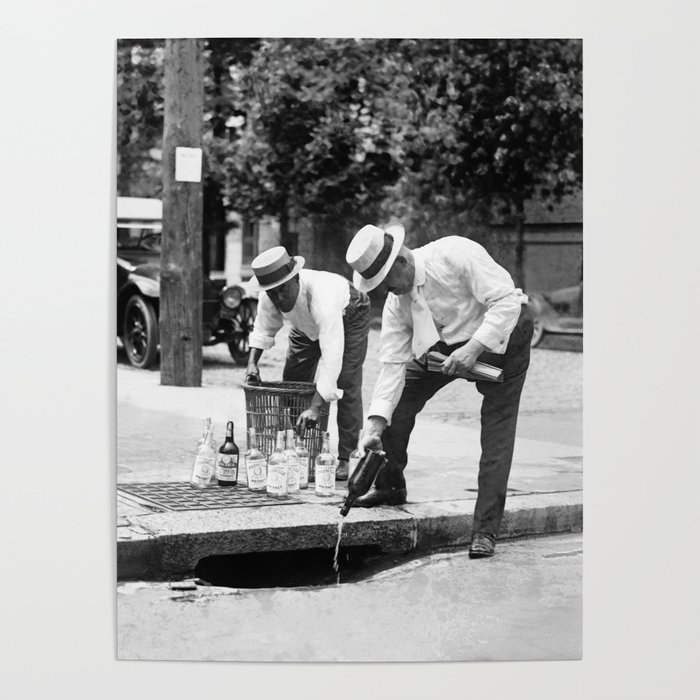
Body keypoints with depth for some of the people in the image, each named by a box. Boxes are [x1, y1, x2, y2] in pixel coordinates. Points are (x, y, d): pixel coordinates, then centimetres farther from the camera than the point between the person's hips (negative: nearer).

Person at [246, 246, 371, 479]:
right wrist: (252, 361, -21)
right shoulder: (268, 298, -28)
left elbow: (331, 357, -52)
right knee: (292, 381, 4)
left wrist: (315, 407, -56)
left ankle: (347, 459, -13)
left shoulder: (322, 298, -47)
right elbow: (264, 328, -4)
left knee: (346, 384, -18)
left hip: (348, 317, -6)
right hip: (307, 325, 6)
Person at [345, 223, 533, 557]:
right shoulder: (396, 303, -11)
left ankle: (485, 531, -8)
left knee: (497, 432, -13)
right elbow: (393, 363, -12)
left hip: (501, 335, -6)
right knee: (397, 402, -1)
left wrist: (474, 348, -37)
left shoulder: (456, 255, -30)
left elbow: (506, 301, -30)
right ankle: (389, 486, 23)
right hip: (445, 343, 6)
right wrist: (374, 425, -20)